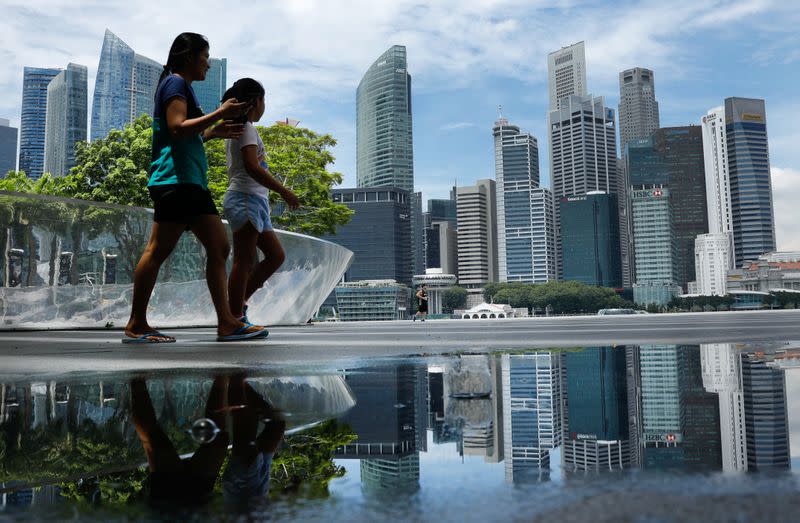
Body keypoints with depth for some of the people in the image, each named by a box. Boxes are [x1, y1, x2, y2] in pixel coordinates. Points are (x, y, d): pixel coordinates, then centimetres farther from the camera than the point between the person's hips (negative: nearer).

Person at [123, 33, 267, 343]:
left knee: (219, 247, 3)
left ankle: (226, 323, 1)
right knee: (158, 250, -9)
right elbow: (177, 129, -16)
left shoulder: (181, 85, 28)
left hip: (192, 181, 10)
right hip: (174, 178, -10)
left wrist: (215, 132, 22)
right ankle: (136, 326, -3)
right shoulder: (175, 82, -1)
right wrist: (220, 113, -13)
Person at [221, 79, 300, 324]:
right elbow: (252, 167, -20)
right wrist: (284, 191, -20)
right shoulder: (246, 127, -7)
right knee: (244, 261, -9)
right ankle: (236, 319, -6)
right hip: (246, 199, -10)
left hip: (254, 202, 10)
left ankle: (238, 303, 13)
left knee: (276, 256, 11)